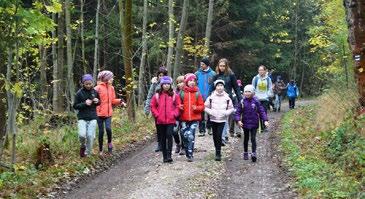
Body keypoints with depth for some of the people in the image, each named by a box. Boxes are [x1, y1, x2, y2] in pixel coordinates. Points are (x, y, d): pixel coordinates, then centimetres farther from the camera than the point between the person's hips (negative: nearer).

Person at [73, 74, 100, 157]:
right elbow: (75, 106, -2)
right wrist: (84, 103, -17)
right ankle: (83, 146, 14)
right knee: (82, 135, -18)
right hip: (82, 118, -2)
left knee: (90, 136, -3)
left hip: (92, 118, 2)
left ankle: (88, 153, 14)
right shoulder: (79, 93, -3)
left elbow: (99, 102, 19)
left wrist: (97, 101, -5)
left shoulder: (95, 92, 4)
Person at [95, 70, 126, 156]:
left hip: (108, 113, 3)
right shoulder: (98, 88, -8)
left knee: (108, 128, -17)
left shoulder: (111, 88, 9)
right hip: (100, 113, -3)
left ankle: (109, 142, 11)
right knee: (101, 131, 3)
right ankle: (100, 150, 17)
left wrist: (120, 101, 0)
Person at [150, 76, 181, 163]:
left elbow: (178, 106, 6)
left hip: (171, 120, -2)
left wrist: (174, 114, -7)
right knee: (162, 139, 7)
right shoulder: (157, 95, 5)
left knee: (169, 136, -15)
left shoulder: (174, 95, 4)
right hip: (160, 121, 2)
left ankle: (169, 155, -13)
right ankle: (164, 156, 15)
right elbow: (152, 106, 7)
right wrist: (157, 115, -4)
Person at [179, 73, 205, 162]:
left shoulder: (197, 93, 5)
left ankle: (190, 154, -5)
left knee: (191, 136, -10)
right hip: (184, 119, 1)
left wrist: (196, 108, -12)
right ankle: (187, 154, 19)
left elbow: (202, 106, 6)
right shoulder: (182, 93, 4)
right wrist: (179, 107, -10)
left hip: (194, 119, -1)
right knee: (185, 136, 3)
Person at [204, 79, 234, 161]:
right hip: (213, 119, 2)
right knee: (215, 136, 10)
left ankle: (218, 153, -8)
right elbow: (206, 107, 5)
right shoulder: (211, 97, -1)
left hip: (222, 120, -2)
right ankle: (217, 151, 27)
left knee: (219, 136, -11)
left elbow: (231, 108, 8)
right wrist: (210, 112, -11)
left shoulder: (227, 97, -1)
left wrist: (226, 113, -9)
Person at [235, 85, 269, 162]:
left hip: (254, 124, -2)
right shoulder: (242, 102, -3)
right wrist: (238, 120, -15)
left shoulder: (256, 102, -6)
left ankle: (254, 153, -8)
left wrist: (265, 120, -11)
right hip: (245, 123, 2)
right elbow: (238, 112, -1)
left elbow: (261, 111, -3)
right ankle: (245, 153, 26)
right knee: (246, 138, 14)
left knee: (253, 138, -6)